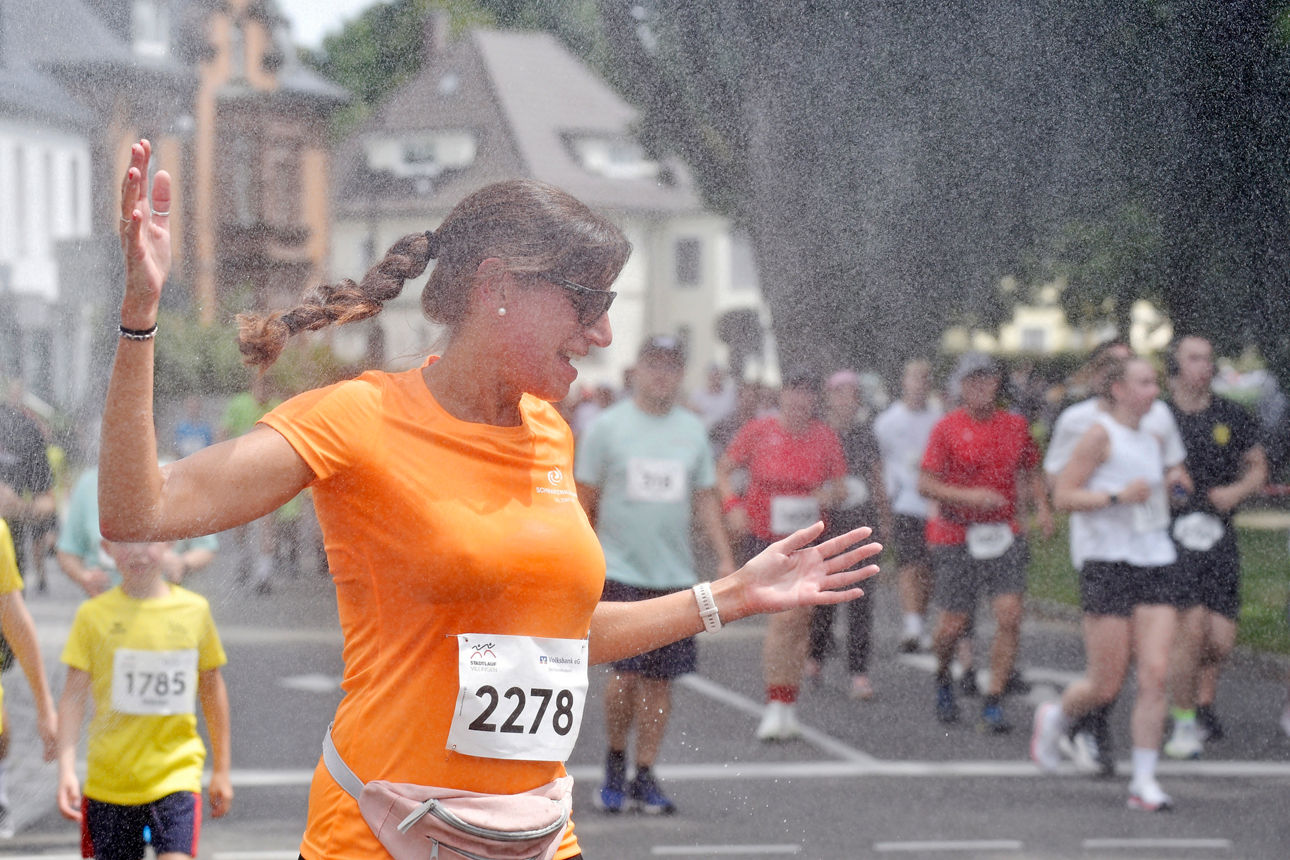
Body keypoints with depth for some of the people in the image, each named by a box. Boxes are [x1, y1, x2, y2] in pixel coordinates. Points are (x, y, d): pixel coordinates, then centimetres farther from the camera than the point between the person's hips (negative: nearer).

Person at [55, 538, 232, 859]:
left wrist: (221, 769, 15)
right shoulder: (94, 615, -2)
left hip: (176, 775, -1)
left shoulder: (194, 610, 2)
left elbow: (212, 688, 12)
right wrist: (66, 768, -12)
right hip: (109, 781, 1)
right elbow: (73, 695, -2)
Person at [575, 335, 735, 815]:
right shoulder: (608, 427, -1)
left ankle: (645, 776, 12)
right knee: (626, 674, -12)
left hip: (674, 575, 4)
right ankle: (615, 766, 9)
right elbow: (584, 501, 2)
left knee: (660, 677, 3)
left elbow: (705, 499, 15)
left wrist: (725, 558, 7)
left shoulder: (691, 430, 10)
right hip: (620, 572, -3)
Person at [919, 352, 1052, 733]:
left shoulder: (1015, 425, 7)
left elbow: (1030, 472, 21)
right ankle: (943, 678, 34)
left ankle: (993, 703, -5)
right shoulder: (947, 428, -4)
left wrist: (1042, 506, 4)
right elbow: (925, 484, -8)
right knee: (954, 624, 1)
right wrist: (969, 496, -21)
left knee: (1009, 616, -12)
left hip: (1004, 535, 3)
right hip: (957, 536, -3)